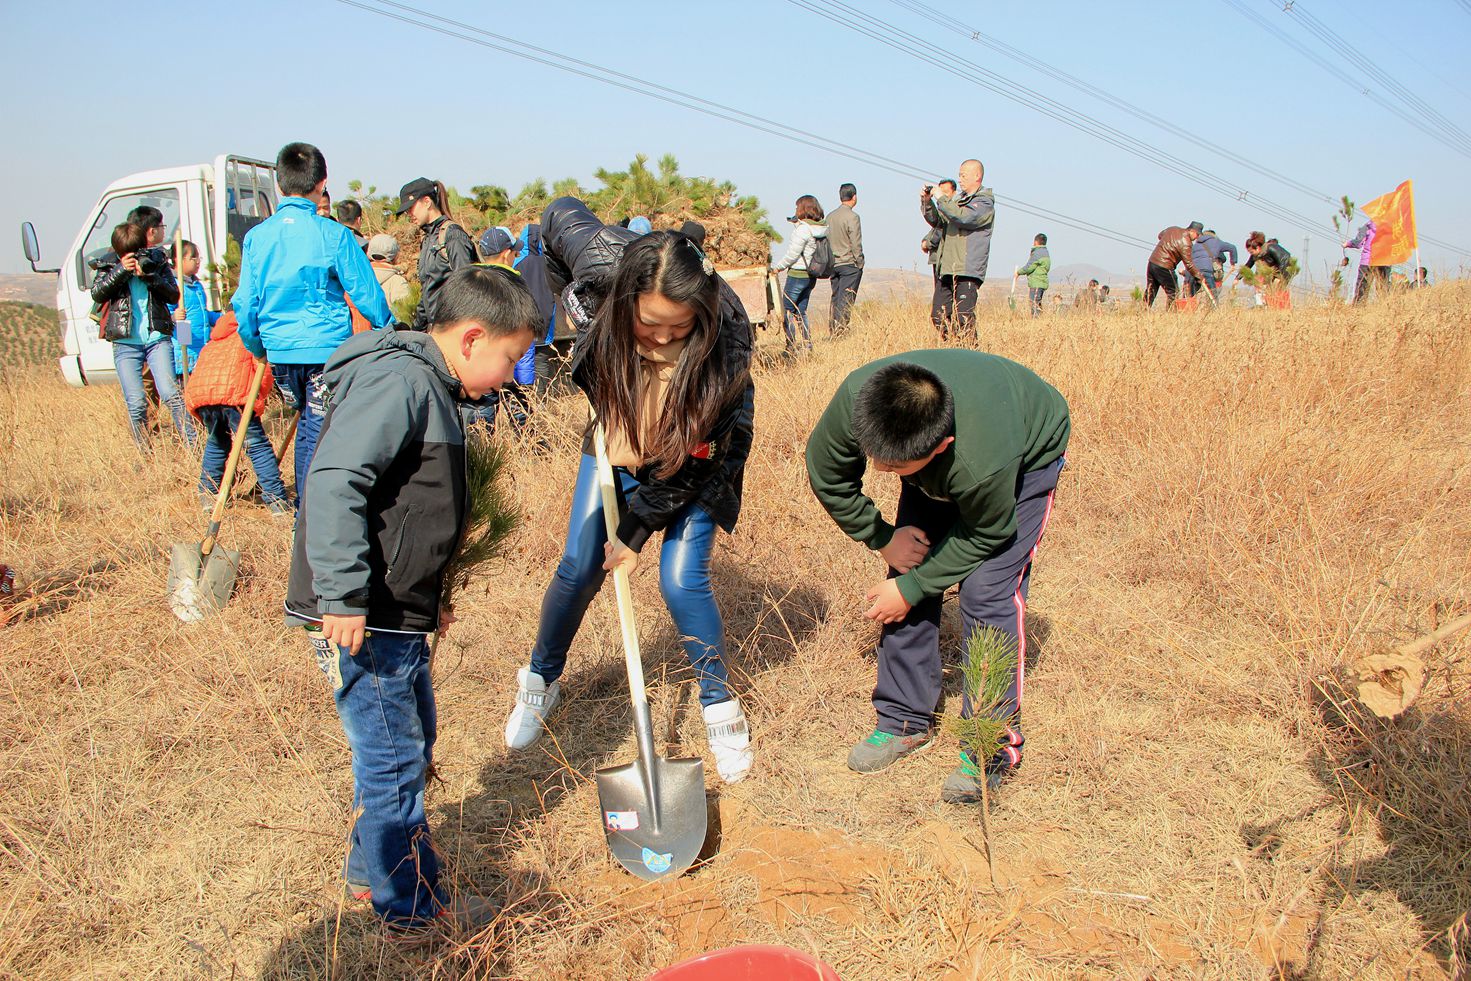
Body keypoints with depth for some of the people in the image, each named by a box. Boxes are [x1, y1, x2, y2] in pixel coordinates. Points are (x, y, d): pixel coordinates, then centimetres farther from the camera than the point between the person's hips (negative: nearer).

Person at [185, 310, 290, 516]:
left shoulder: (213, 342, 36)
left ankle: (207, 494, 28)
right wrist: (261, 399, 18)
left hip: (197, 392, 6)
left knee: (217, 442, 28)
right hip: (234, 392, -6)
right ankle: (277, 502, -9)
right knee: (258, 445, -3)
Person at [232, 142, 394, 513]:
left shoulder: (256, 237, 3)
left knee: (306, 423, 22)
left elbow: (245, 303, 7)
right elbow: (366, 291, -6)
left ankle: (303, 503, 30)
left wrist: (256, 346, 22)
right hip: (327, 348, -4)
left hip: (280, 351, 5)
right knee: (319, 431, 1)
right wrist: (389, 330, 10)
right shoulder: (333, 234, -10)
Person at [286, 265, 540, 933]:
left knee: (412, 744, 22)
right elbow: (333, 482, -29)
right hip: (361, 618, -11)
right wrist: (344, 597, -31)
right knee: (393, 759, 1)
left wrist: (426, 598, 27)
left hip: (396, 613, 11)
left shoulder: (430, 390, 15)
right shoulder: (398, 382, -18)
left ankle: (371, 870, 40)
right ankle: (412, 909, 17)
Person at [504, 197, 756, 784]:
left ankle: (720, 707, 11)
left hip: (693, 465, -3)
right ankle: (541, 681, 28)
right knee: (579, 567, 4)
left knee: (682, 580, -11)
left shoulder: (724, 342, -36)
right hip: (616, 444, 3)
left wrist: (639, 528, -22)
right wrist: (576, 302, -4)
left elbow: (697, 458, -26)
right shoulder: (602, 265, -30)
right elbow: (560, 215, -6)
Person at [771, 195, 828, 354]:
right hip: (811, 276, 8)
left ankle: (791, 346, -1)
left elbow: (793, 254, -16)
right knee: (801, 311, 16)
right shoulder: (821, 228, 6)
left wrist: (778, 267, -1)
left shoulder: (803, 229, -17)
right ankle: (807, 344, 14)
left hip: (797, 274, -8)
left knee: (787, 310, 1)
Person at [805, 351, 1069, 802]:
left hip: (1029, 452, -5)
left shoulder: (981, 466, -46)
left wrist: (912, 587, -18)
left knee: (986, 590, -17)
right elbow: (827, 474, -14)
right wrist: (882, 538, -13)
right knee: (908, 570, -3)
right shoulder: (855, 397, -36)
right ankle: (905, 721, 13)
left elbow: (988, 535, -22)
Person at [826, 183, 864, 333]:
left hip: (833, 263, 6)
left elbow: (826, 239, 11)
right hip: (849, 263, -6)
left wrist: (830, 260, 16)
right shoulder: (852, 216, -12)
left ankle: (832, 327, 14)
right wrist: (860, 263, -6)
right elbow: (856, 243, -14)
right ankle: (841, 327, -7)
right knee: (846, 298, -4)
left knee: (835, 297, 13)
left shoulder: (830, 216, 7)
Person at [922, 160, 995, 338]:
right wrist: (927, 202, 7)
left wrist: (941, 198, -13)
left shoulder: (985, 203, -3)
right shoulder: (958, 199, 22)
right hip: (948, 270, 8)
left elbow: (963, 217, -21)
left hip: (968, 271, -8)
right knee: (938, 315, 6)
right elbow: (937, 221, 23)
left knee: (964, 318, -14)